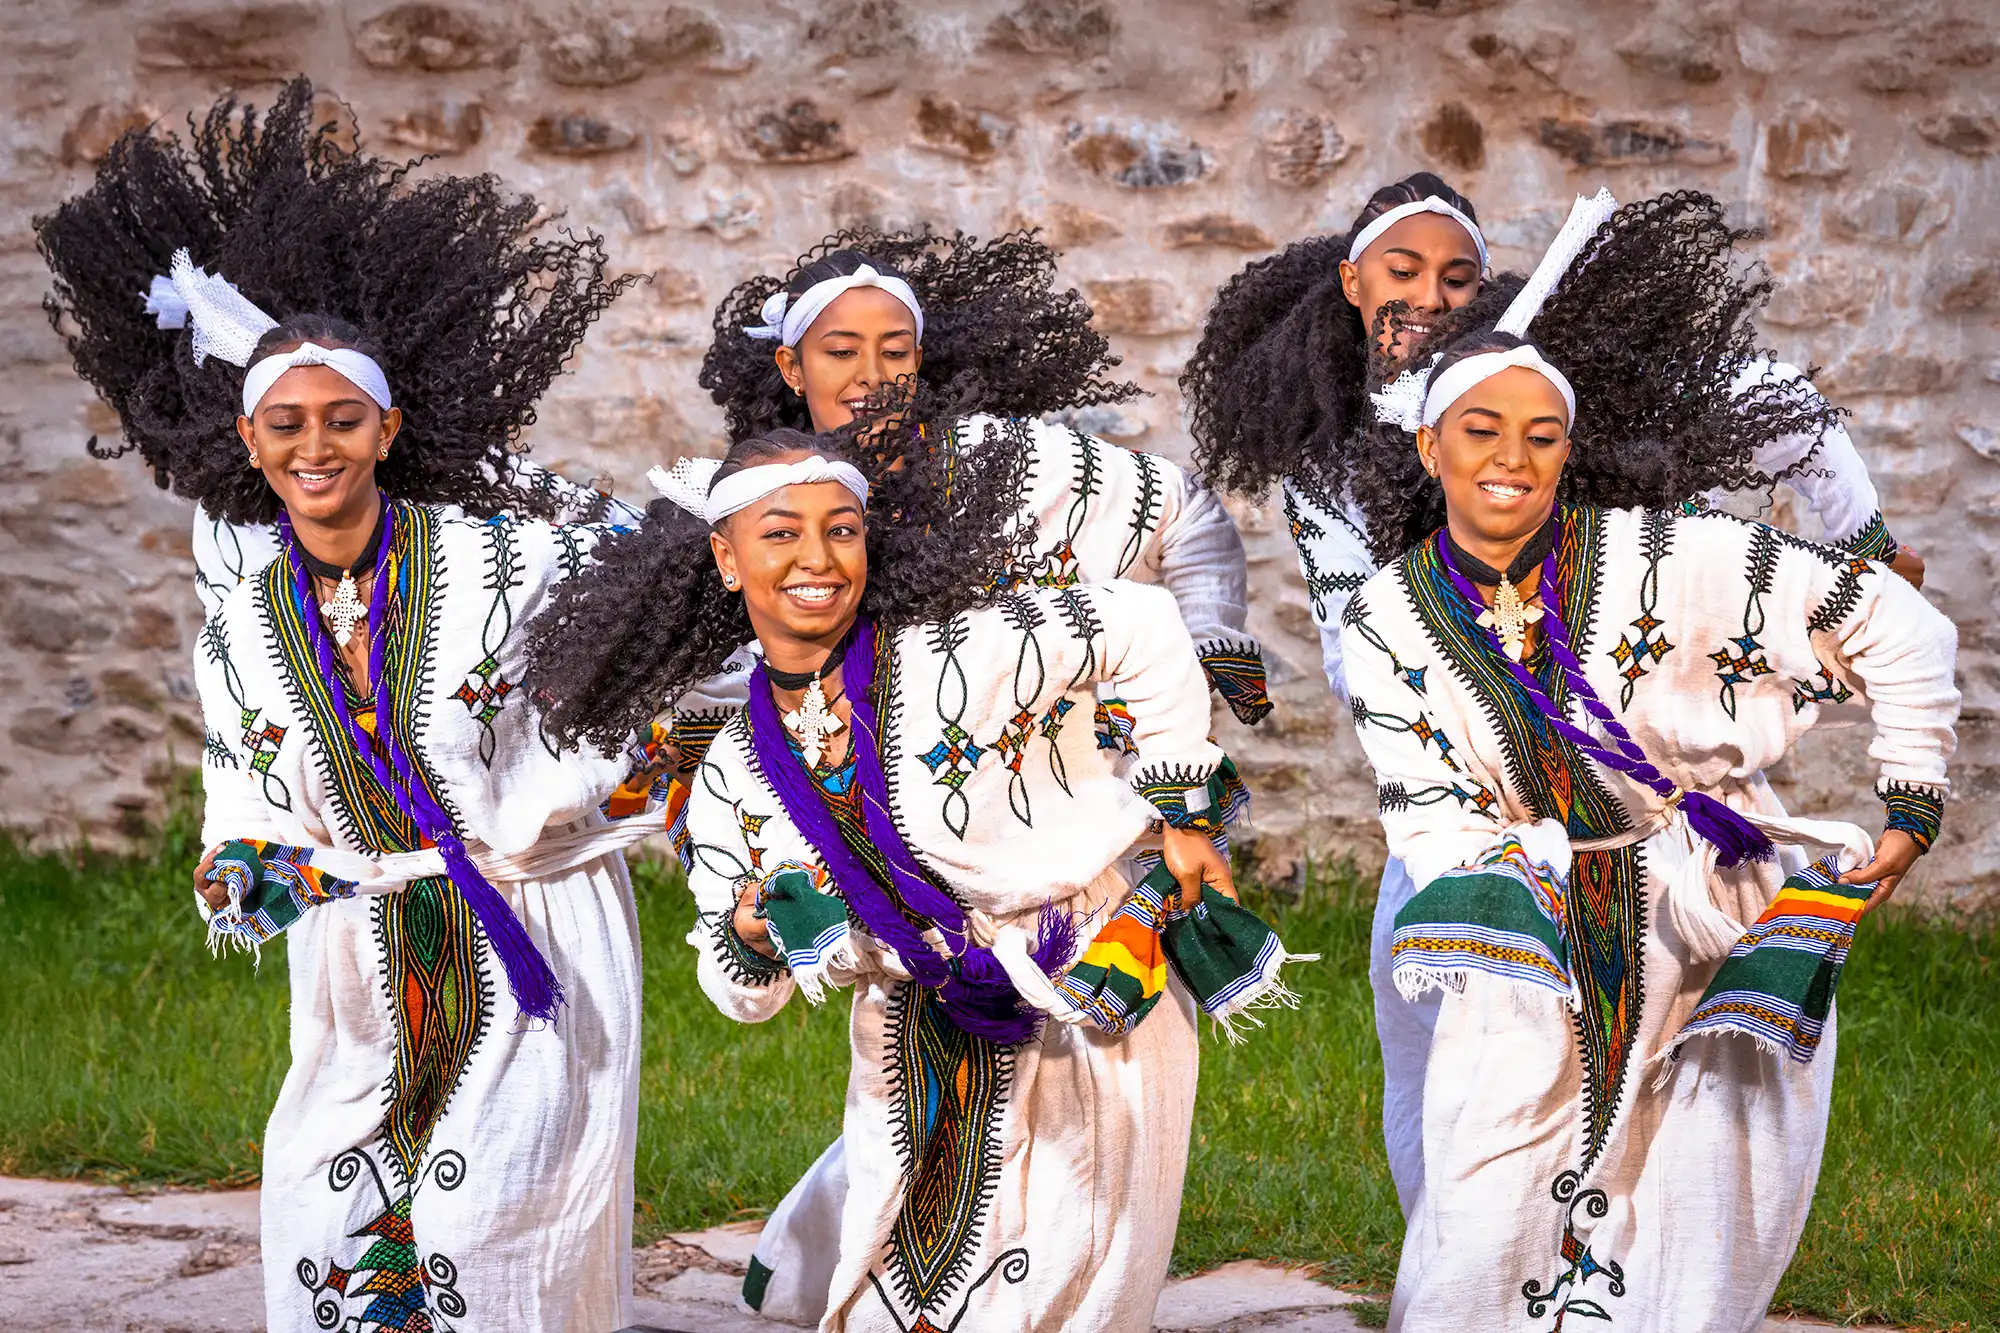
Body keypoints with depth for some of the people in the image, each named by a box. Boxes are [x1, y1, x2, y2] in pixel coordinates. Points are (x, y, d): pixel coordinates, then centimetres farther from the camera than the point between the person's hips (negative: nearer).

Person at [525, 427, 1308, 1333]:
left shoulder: (965, 655, -20)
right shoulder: (732, 774, -4)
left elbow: (1145, 631, -10)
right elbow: (744, 994, 3)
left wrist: (1182, 815, -6)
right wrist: (754, 934, -20)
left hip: (1094, 1012, -3)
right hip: (920, 1045, 4)